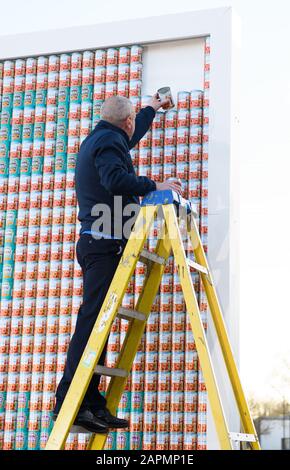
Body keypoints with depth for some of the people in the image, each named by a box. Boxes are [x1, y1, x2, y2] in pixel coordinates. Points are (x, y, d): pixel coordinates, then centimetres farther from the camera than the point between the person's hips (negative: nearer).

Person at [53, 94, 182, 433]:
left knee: (96, 321, 5)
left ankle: (91, 404, 3)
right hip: (105, 243, -11)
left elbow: (131, 136, 46)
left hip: (96, 243, 11)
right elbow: (116, 179, -25)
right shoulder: (109, 141, -6)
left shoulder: (97, 139, 25)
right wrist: (154, 186, -15)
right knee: (93, 318, -16)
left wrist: (151, 109, 59)